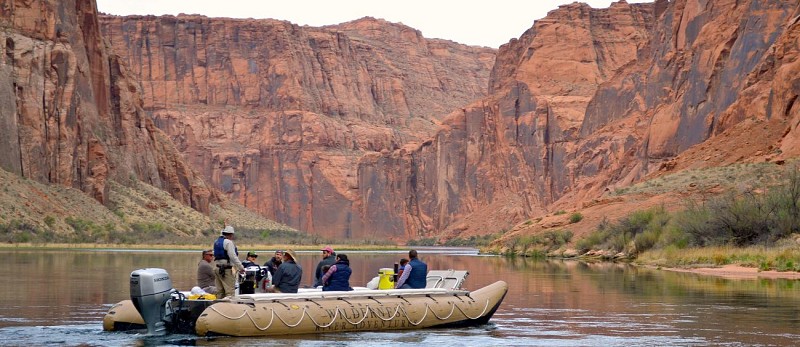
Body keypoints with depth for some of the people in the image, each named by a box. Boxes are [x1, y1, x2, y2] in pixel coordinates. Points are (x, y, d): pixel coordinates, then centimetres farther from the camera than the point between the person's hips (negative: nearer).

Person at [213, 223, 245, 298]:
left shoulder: (217, 242, 13)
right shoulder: (228, 242, -12)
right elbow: (233, 257, -17)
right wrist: (241, 267, -11)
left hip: (218, 269, 8)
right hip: (227, 269, -8)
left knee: (220, 292, 10)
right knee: (230, 292, -10)